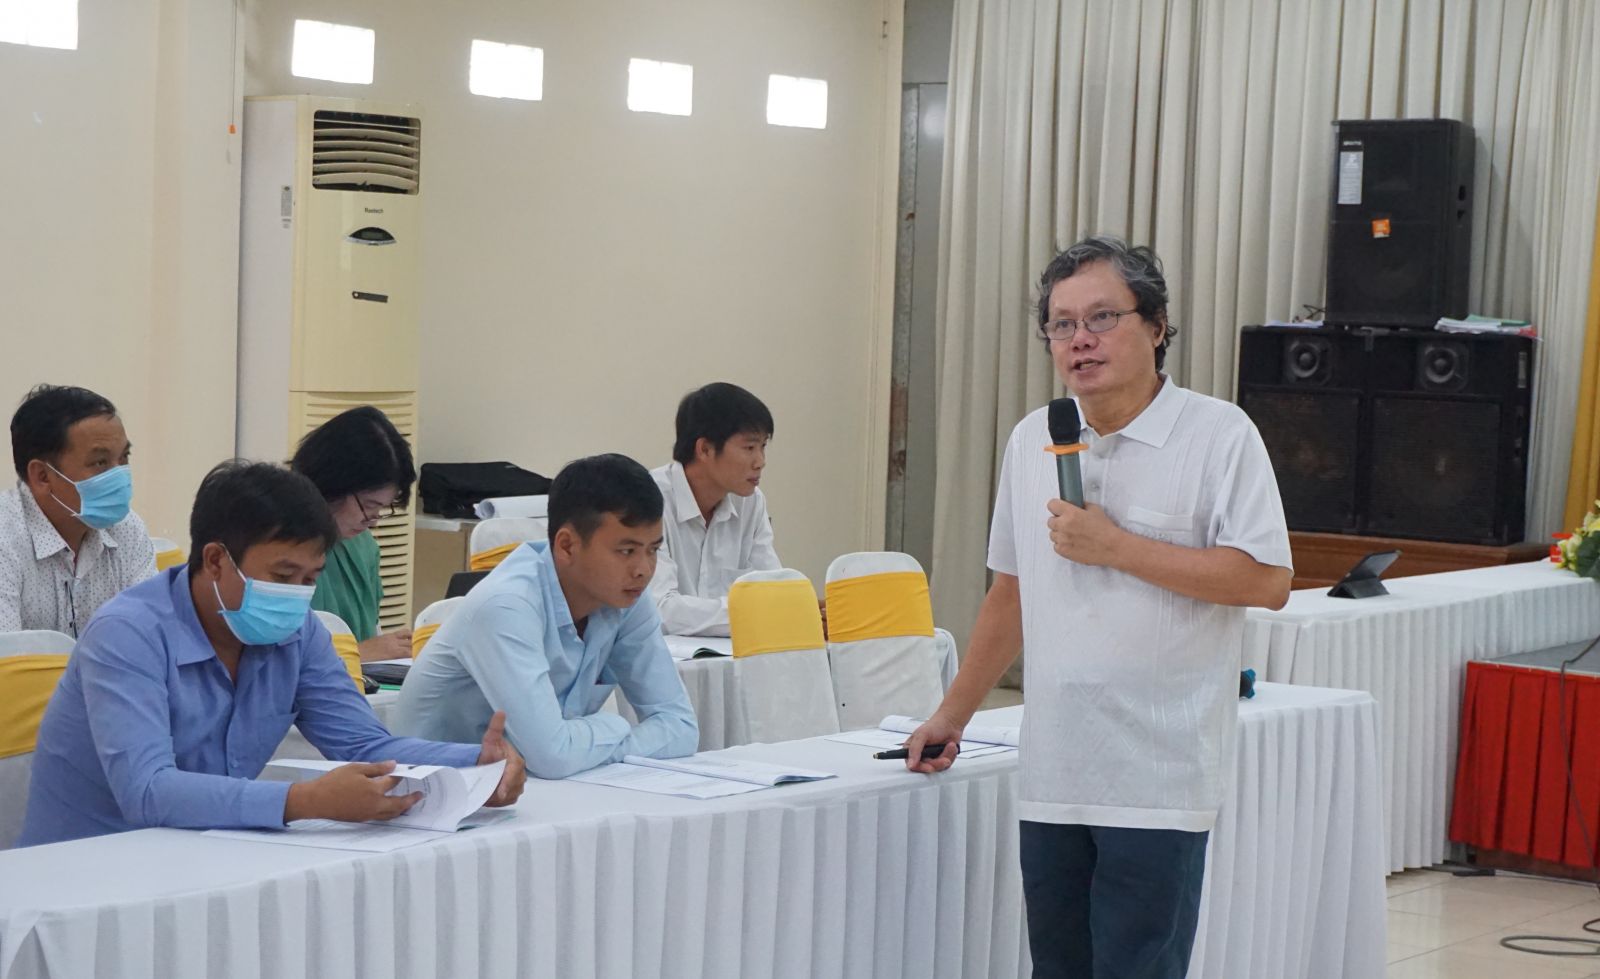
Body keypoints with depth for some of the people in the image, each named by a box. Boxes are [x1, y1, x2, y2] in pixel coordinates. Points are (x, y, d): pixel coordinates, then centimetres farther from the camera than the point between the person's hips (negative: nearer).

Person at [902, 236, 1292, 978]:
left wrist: (1116, 547, -14)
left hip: (1157, 780, -5)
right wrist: (954, 713, 22)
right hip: (1051, 778, 6)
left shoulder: (1219, 435, -6)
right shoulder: (1032, 442, 11)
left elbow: (1267, 580, -14)